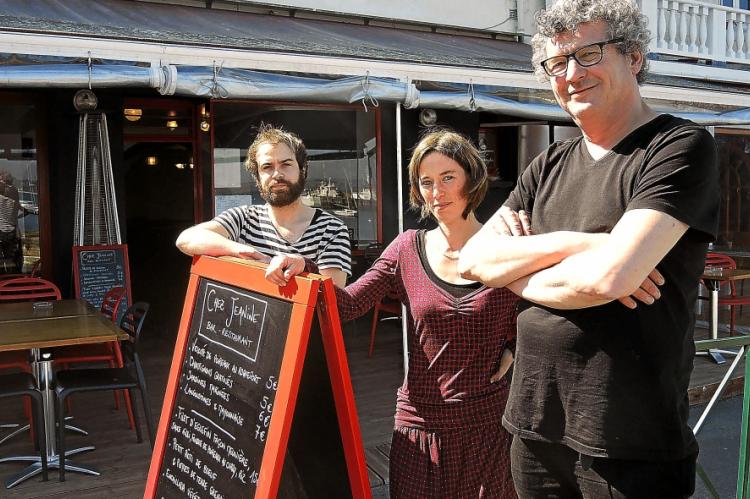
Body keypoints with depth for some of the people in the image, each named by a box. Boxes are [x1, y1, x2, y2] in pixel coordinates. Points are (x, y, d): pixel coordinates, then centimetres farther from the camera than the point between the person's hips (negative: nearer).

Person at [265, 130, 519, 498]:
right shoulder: (408, 249, 0)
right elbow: (346, 305, -6)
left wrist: (514, 348, -11)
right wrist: (304, 269, -20)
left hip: (488, 426, -1)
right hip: (420, 423, 2)